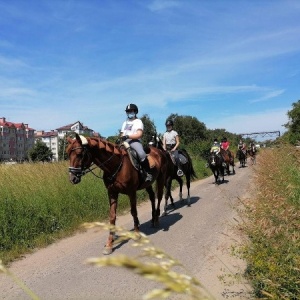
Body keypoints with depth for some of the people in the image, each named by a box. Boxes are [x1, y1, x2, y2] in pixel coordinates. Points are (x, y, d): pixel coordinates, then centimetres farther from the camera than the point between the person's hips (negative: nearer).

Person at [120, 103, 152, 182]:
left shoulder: (138, 121, 7)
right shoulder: (125, 123, 27)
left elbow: (139, 134, -8)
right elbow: (122, 134, 25)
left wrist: (128, 136, -20)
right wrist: (121, 138, 0)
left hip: (135, 141, -7)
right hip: (125, 142, 7)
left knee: (141, 154, -33)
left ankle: (148, 173, -25)